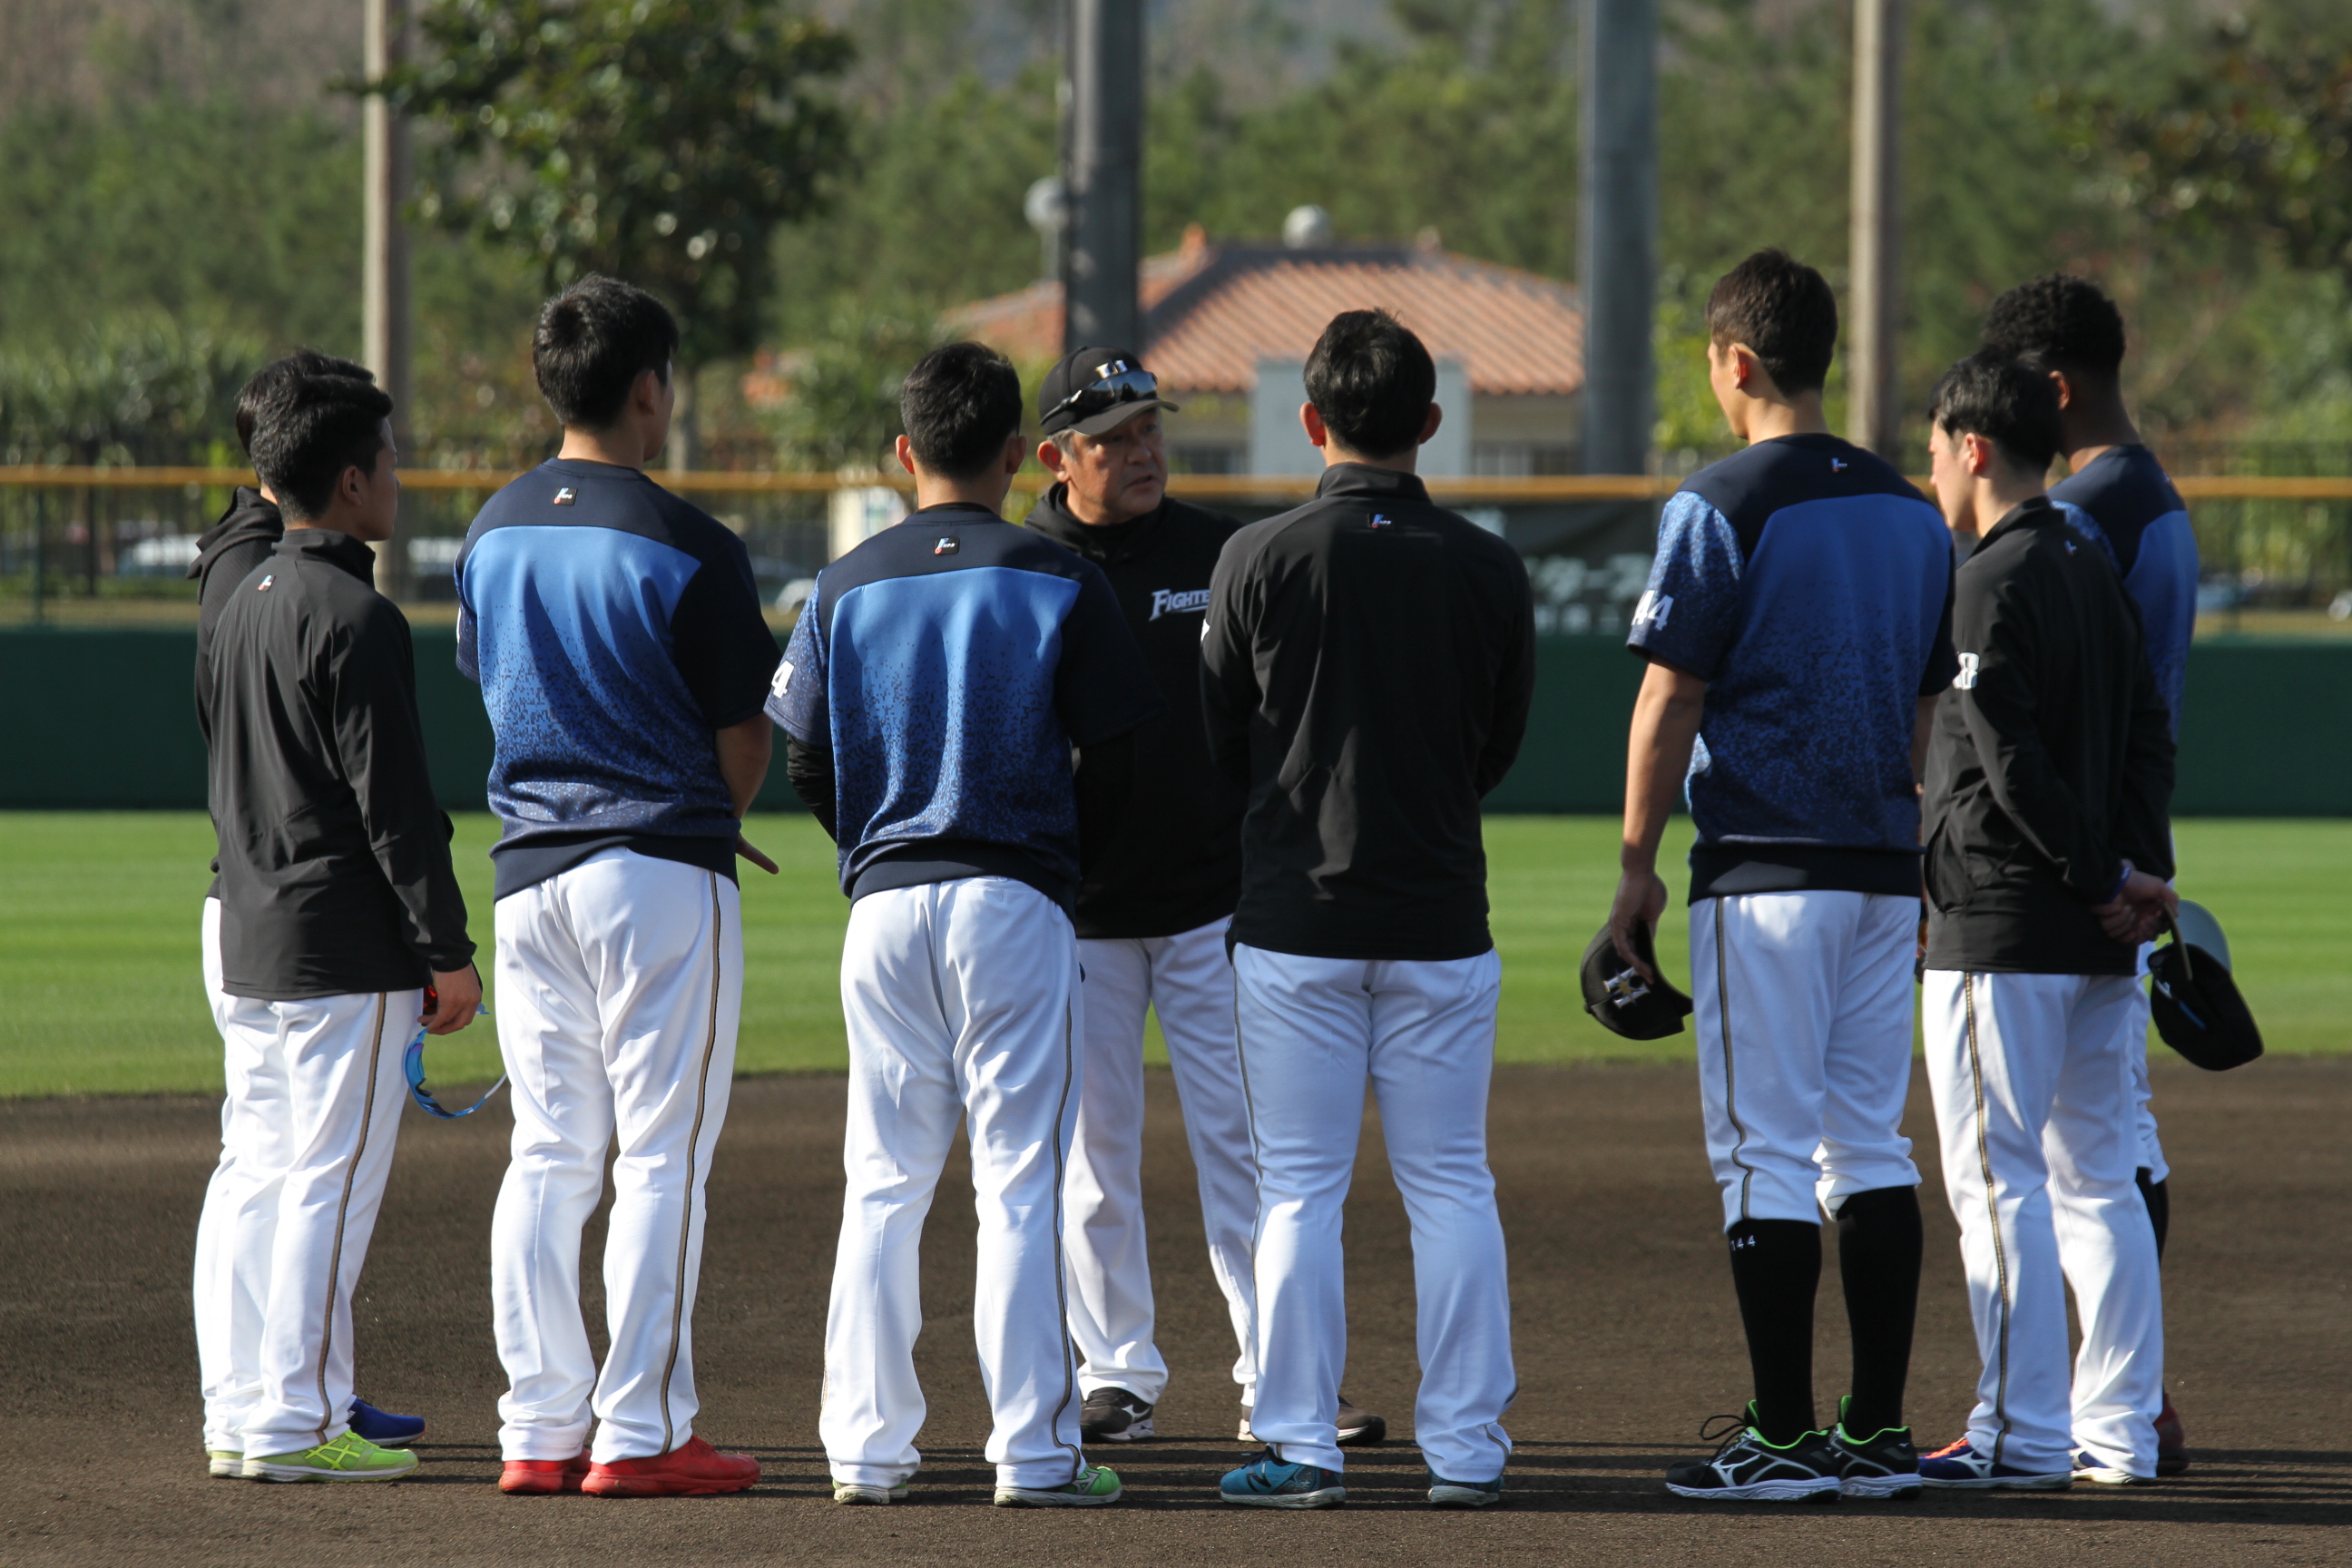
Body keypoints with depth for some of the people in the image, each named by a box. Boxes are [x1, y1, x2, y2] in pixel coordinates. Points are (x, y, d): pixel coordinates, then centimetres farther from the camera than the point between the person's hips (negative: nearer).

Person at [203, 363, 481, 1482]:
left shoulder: (240, 608, 13)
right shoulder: (354, 619, -15)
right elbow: (392, 802, -17)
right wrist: (447, 953, -14)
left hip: (246, 937, 9)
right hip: (345, 948, -9)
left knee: (254, 1172, 11)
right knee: (330, 1179, -6)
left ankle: (241, 1412, 13)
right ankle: (297, 1422, -7)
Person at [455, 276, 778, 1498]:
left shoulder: (492, 534, 8)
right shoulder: (685, 548, -12)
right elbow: (742, 744, -8)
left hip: (530, 874, 6)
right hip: (663, 867, -6)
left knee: (548, 1155, 10)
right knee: (661, 1156, -2)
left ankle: (540, 1428, 9)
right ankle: (640, 1434, -3)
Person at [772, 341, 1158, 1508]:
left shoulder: (847, 585, 4)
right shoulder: (1058, 581, -2)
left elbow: (807, 766, 5)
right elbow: (1113, 754, -1)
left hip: (884, 905, 2)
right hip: (1015, 904, -2)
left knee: (883, 1187, 9)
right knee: (1021, 1183, -1)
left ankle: (866, 1445, 8)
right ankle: (1034, 1451, -4)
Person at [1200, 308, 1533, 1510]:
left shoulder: (1259, 559, -7)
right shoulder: (1487, 569, -2)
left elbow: (1220, 746, 3)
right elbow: (1500, 746, 10)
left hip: (1295, 917, -1)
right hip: (1440, 917, 2)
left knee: (1298, 1189, 4)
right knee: (1450, 1188, 7)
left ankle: (1301, 1446, 4)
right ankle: (1465, 1448, 6)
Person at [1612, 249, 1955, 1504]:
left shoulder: (1721, 508, -9)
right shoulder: (1909, 513, 12)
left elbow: (1669, 702, -10)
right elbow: (1928, 708, 16)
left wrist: (1637, 867, -4)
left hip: (1765, 870, -7)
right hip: (1884, 869, 7)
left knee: (1764, 1151, -4)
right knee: (1869, 1147, 10)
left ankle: (1786, 1438, -6)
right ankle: (1878, 1432, 9)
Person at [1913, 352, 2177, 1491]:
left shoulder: (1990, 583, -12)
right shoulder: (2095, 572, 14)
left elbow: (2012, 758, -20)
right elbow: (2149, 735, 11)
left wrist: (2103, 879, -14)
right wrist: (2143, 871, 2)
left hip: (2000, 929, -9)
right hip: (2095, 936, 9)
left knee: (1997, 1181, -5)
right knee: (2096, 1175, 11)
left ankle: (2023, 1434, -6)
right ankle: (2117, 1432, 12)